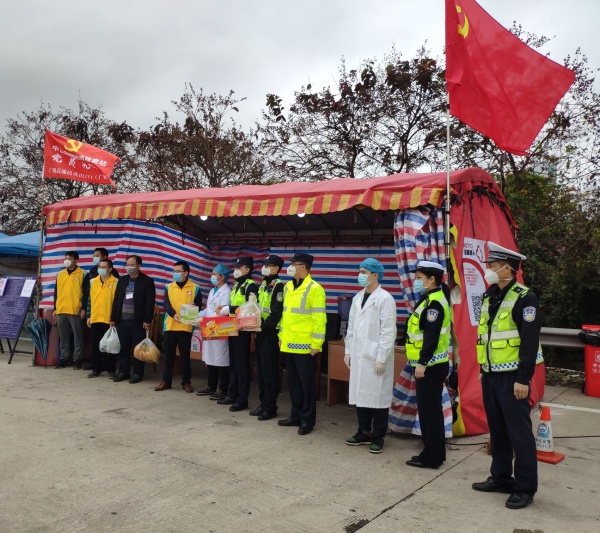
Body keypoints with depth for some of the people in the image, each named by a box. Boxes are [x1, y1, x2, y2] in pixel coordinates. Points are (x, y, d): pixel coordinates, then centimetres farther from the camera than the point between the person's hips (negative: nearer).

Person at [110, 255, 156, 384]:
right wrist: (113, 318, 9)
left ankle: (138, 373, 10)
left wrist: (147, 320, -12)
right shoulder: (122, 280, 13)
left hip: (138, 321, -4)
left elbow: (150, 303, -7)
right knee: (123, 348, 8)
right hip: (122, 320, 4)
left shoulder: (147, 281, -2)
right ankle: (123, 371, 19)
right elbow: (116, 300, 13)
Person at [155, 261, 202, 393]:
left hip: (186, 327, -2)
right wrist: (174, 314, -22)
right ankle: (166, 381, 16)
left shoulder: (195, 288, 3)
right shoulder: (168, 287, 8)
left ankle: (186, 382, 14)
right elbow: (166, 304, -4)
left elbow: (199, 305, 2)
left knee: (185, 355, 5)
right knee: (168, 354, 7)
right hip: (170, 326, 2)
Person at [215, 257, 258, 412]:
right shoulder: (236, 285, 17)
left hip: (243, 330, -9)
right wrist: (225, 308, 6)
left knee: (242, 364, -3)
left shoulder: (250, 286, -12)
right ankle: (232, 395, 25)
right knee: (233, 363, 15)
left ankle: (242, 400, 3)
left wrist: (229, 309, -21)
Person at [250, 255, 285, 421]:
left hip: (271, 333, -9)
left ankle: (270, 407, 3)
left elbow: (277, 312, -19)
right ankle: (263, 403, 21)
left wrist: (264, 325, -24)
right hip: (261, 332, 9)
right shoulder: (262, 285, 16)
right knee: (260, 369, 12)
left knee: (270, 370, -4)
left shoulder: (279, 286, -11)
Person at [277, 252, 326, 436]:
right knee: (293, 381, 15)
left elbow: (319, 319, -15)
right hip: (288, 344, 7)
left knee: (306, 383, 3)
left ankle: (307, 420, 13)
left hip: (304, 345, -7)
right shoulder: (287, 287, 11)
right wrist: (281, 336, 16)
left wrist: (316, 344, -16)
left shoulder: (314, 289, -12)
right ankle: (296, 415, 27)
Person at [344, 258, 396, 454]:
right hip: (358, 355, 7)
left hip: (375, 357, -6)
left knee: (377, 397, 2)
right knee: (359, 394, 12)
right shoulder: (357, 298, 11)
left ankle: (378, 437, 14)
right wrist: (348, 351, 12)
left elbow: (388, 332, -13)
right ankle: (364, 432, 25)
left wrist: (381, 358, -16)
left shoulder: (384, 298, -10)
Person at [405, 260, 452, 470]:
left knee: (429, 411, -3)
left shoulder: (434, 302, -17)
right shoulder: (430, 299, 15)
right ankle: (435, 453, 25)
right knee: (430, 409, 15)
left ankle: (431, 457, 6)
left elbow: (431, 337, -24)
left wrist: (422, 363, -24)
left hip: (431, 366, -10)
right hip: (430, 365, 10)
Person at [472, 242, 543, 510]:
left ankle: (525, 487, 13)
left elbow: (530, 342, -17)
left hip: (511, 377, -8)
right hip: (490, 375, 8)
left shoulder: (524, 298, -13)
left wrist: (523, 379, -19)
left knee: (519, 432, 1)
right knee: (497, 429, 15)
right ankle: (501, 477, 28)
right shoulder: (488, 297, 11)